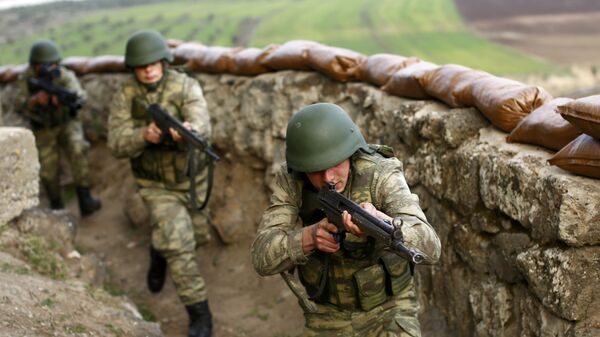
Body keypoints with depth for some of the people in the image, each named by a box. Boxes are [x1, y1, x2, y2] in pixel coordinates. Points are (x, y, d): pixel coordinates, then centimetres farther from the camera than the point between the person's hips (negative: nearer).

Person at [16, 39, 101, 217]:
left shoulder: (64, 75, -23)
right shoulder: (26, 78, -16)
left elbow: (79, 96, -40)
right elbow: (20, 106, -24)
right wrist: (35, 100, -46)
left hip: (67, 123, -1)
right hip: (44, 130, 2)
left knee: (77, 150, -28)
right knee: (49, 172, -2)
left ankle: (84, 201, -25)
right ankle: (57, 208, 22)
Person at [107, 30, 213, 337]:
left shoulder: (185, 86, -16)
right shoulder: (124, 97, -13)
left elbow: (202, 127, -30)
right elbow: (117, 145, -21)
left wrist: (188, 130, -55)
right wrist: (144, 135, -42)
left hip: (193, 179, 2)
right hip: (158, 186, -2)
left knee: (198, 236, 21)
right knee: (180, 246, -14)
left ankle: (159, 251, 54)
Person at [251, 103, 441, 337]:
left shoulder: (381, 175, -24)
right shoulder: (290, 182, -15)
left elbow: (429, 247, -36)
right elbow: (263, 257, -20)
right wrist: (310, 236, -38)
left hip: (386, 311, -2)